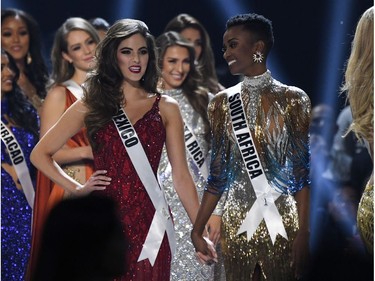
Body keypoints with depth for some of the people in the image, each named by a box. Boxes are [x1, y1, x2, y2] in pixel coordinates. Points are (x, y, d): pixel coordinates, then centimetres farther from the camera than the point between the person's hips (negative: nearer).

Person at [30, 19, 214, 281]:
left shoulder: (165, 108, 6)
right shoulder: (91, 106, 5)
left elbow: (181, 176, 6)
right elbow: (40, 154, 11)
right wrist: (76, 188, -1)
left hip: (150, 223, 0)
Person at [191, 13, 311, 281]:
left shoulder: (292, 99, -3)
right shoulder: (223, 103, 6)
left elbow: (302, 171, -6)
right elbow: (218, 174, 8)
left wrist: (303, 233, -13)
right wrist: (197, 230, 3)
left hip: (282, 222, -3)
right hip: (237, 224, 3)